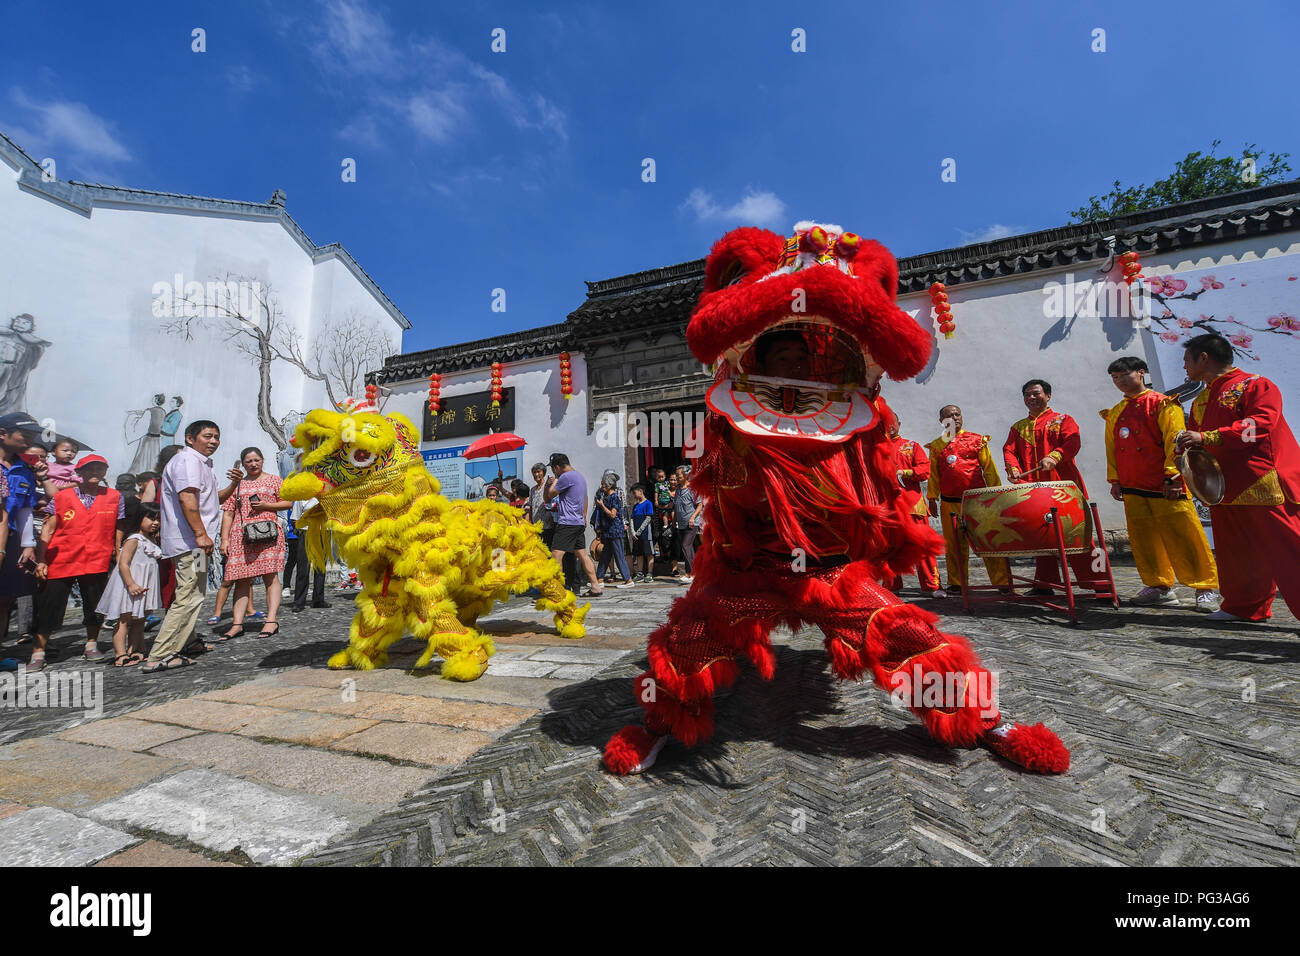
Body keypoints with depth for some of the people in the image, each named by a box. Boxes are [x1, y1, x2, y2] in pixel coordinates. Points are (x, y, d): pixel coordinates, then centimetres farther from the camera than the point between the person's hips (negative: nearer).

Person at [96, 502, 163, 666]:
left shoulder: (153, 540, 12)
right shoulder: (133, 540, -13)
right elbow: (123, 563, -20)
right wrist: (131, 584, -27)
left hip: (144, 587, 8)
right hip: (130, 586, -8)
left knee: (139, 620, 12)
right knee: (125, 620, -7)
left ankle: (133, 650, 20)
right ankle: (120, 654, -6)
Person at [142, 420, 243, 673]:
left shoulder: (203, 463, 22)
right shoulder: (188, 459, -10)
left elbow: (212, 500, 28)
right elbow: (187, 498, -23)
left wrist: (233, 485, 10)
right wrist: (201, 534, -26)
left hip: (193, 541, 11)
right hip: (190, 540, -11)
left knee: (193, 595, 21)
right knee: (189, 597, -12)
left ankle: (188, 642, 34)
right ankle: (159, 657, -9)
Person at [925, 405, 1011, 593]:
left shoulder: (976, 440, 8)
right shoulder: (936, 446, 11)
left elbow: (989, 468, 7)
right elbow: (933, 474, 12)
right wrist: (932, 498, 7)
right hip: (949, 504, 1)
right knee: (954, 546, 7)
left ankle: (1003, 583, 5)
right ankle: (956, 584, 16)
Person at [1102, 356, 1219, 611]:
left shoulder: (1163, 404, 1)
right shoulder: (1114, 414, 16)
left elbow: (1175, 441, -7)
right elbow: (1112, 449, 16)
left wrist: (1171, 476, -14)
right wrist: (1114, 480, 9)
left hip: (1165, 486, -5)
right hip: (1133, 488, 5)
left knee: (1182, 537, -4)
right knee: (1144, 539, 6)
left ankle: (1206, 589, 7)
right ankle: (1159, 587, 15)